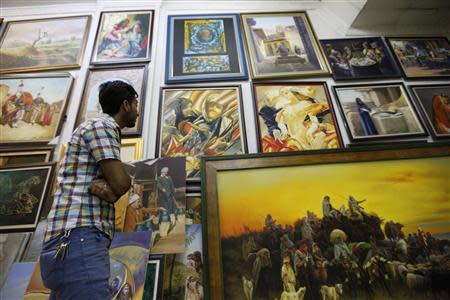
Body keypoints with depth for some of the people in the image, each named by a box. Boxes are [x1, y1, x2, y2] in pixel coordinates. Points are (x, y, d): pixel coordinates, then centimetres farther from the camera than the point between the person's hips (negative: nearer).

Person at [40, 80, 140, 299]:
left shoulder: (102, 128, 25)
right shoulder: (101, 125, -5)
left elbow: (115, 187, 15)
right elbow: (121, 184, -14)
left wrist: (103, 186, -7)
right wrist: (132, 172, 7)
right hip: (79, 241, -10)